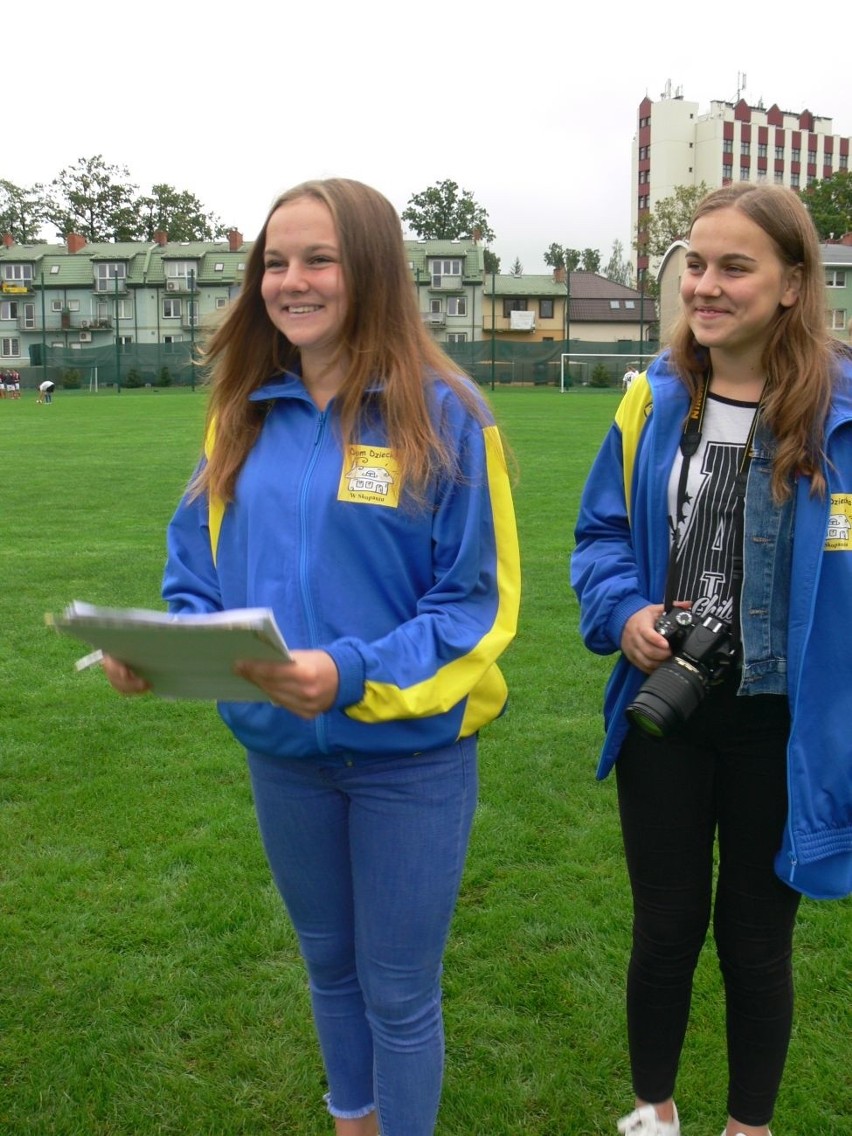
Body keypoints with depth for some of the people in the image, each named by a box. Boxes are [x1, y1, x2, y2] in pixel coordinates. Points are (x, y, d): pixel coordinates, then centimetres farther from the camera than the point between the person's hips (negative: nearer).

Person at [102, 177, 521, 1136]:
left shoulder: (441, 415, -13)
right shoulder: (245, 415, 2)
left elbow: (478, 602, -15)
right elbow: (198, 570, 7)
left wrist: (352, 676, -28)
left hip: (408, 751, -5)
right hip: (280, 747, 5)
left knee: (398, 993, 11)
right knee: (329, 966, 25)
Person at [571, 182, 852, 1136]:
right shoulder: (656, 402, -2)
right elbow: (602, 532, 8)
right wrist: (624, 612, -12)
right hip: (664, 709, 3)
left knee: (756, 938, 17)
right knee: (664, 927, 18)